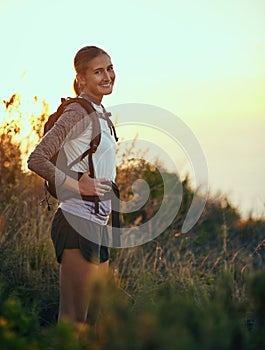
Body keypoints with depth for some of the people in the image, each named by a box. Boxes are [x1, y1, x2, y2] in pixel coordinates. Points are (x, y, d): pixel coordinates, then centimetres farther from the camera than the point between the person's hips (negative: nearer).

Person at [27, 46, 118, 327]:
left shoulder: (100, 114, 16)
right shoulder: (79, 113, -12)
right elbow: (36, 160, -21)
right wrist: (77, 186, -20)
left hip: (97, 225, 10)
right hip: (78, 222, -10)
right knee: (74, 317, -7)